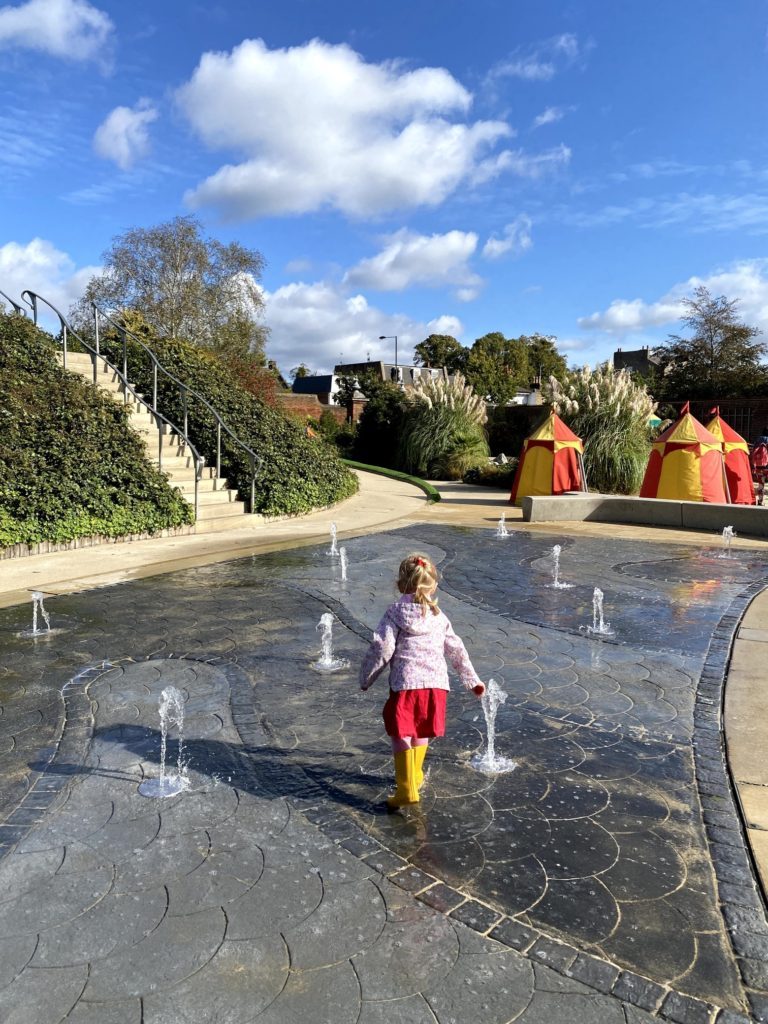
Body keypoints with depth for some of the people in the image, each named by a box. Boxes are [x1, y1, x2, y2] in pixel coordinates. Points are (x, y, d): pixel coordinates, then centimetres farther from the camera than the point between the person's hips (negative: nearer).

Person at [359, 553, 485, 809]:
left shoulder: (395, 612, 0)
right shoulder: (439, 617, 14)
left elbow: (382, 649, -7)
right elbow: (457, 651, 17)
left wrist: (366, 677, 6)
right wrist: (473, 681, 27)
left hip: (405, 683, -5)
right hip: (436, 684, 5)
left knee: (400, 736, 4)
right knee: (421, 733, 23)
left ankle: (407, 789, -2)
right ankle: (415, 775, 38)